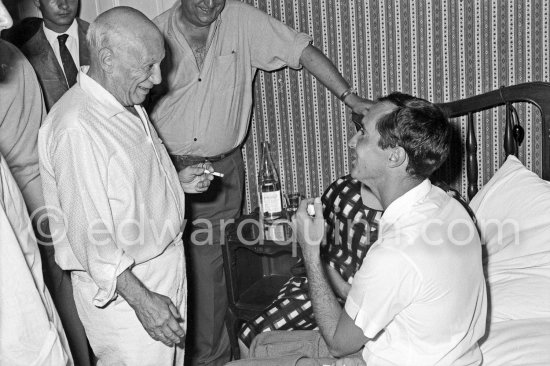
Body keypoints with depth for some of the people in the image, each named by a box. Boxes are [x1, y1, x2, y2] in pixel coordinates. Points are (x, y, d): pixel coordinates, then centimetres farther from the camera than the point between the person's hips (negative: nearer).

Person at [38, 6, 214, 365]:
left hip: (167, 266, 9)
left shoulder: (127, 102, 6)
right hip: (122, 284, -9)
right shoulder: (75, 129, -25)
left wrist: (177, 180, 5)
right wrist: (141, 299, -23)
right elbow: (90, 235, -24)